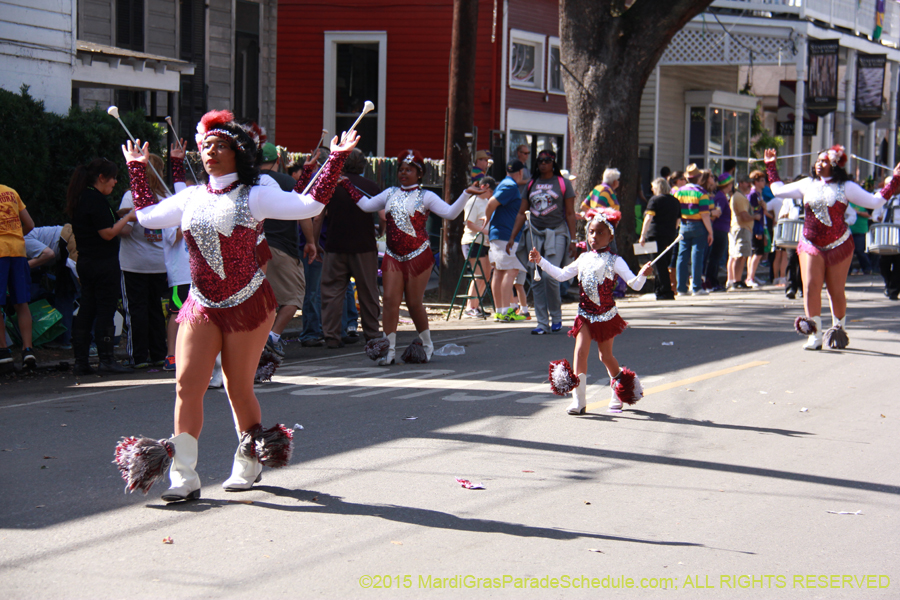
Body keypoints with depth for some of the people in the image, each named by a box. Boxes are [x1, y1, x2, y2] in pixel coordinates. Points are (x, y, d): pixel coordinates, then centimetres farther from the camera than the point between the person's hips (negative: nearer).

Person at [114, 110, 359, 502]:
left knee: (239, 388, 5)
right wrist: (137, 170, 25)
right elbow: (146, 215, 22)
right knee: (187, 385, -7)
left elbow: (311, 205, -8)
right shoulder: (191, 197, 10)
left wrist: (336, 159, -10)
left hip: (247, 304, -3)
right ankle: (183, 477, -6)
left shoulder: (254, 197, -3)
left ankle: (248, 465, 27)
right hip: (201, 306, 4)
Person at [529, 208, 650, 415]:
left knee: (606, 356, 10)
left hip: (606, 315, -3)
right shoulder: (584, 259, 6)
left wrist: (642, 275, -35)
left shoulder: (614, 261, -7)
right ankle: (579, 400, -14)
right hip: (585, 314, 3)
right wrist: (540, 261, 9)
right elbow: (561, 275, 14)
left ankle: (618, 393, 37)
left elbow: (634, 284, -14)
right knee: (580, 351, -13)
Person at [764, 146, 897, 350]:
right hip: (811, 246, 2)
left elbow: (875, 201, 4)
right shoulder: (807, 185, 11)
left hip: (839, 246, -2)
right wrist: (771, 167, 22)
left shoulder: (846, 187, 3)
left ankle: (839, 329, 24)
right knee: (811, 287, -12)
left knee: (836, 291, 2)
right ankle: (815, 334, -10)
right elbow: (778, 190, 19)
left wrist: (894, 181, -1)